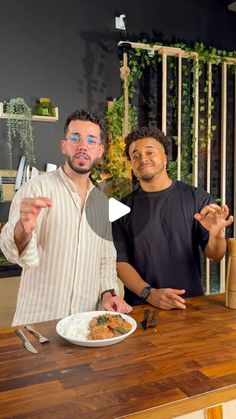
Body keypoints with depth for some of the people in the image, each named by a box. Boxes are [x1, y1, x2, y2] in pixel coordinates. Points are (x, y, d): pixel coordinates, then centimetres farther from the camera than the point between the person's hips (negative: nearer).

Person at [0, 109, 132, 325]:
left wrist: (108, 292, -2)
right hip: (38, 321, -4)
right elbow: (20, 254, -22)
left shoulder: (102, 201, 7)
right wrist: (24, 229, -42)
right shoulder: (36, 189, -11)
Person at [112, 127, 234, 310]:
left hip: (191, 302, 1)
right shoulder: (124, 209, 3)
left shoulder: (196, 197, 1)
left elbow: (215, 255, 2)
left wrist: (217, 235, -19)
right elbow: (120, 261, -1)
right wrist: (149, 293, -15)